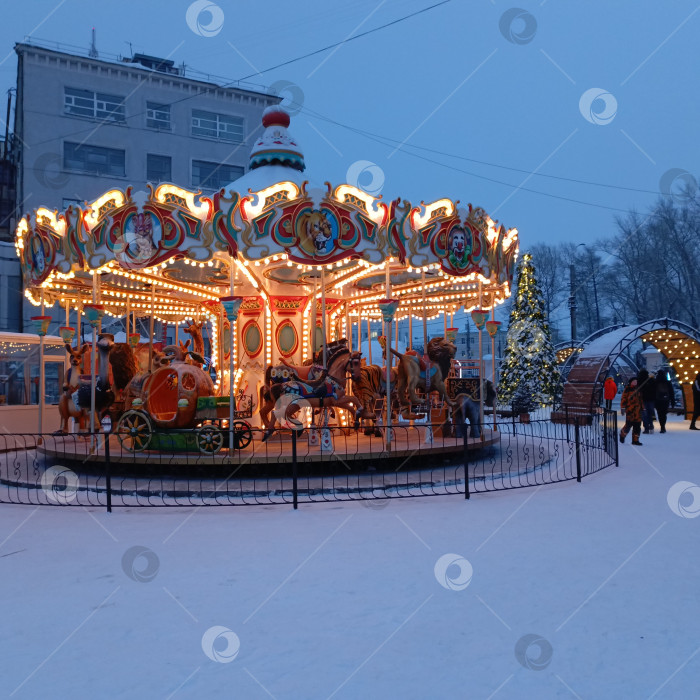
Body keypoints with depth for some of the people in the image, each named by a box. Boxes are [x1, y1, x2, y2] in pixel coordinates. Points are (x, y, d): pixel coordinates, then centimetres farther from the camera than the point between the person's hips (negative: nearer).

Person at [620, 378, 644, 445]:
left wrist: (642, 408, 23)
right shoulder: (627, 389, -1)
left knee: (637, 425, 1)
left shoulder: (638, 390, 18)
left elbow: (640, 400, 26)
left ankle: (635, 440, 7)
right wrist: (623, 407, -11)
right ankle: (622, 434, 18)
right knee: (629, 424, -9)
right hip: (629, 410, -6)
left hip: (637, 410, 6)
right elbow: (623, 398, -5)